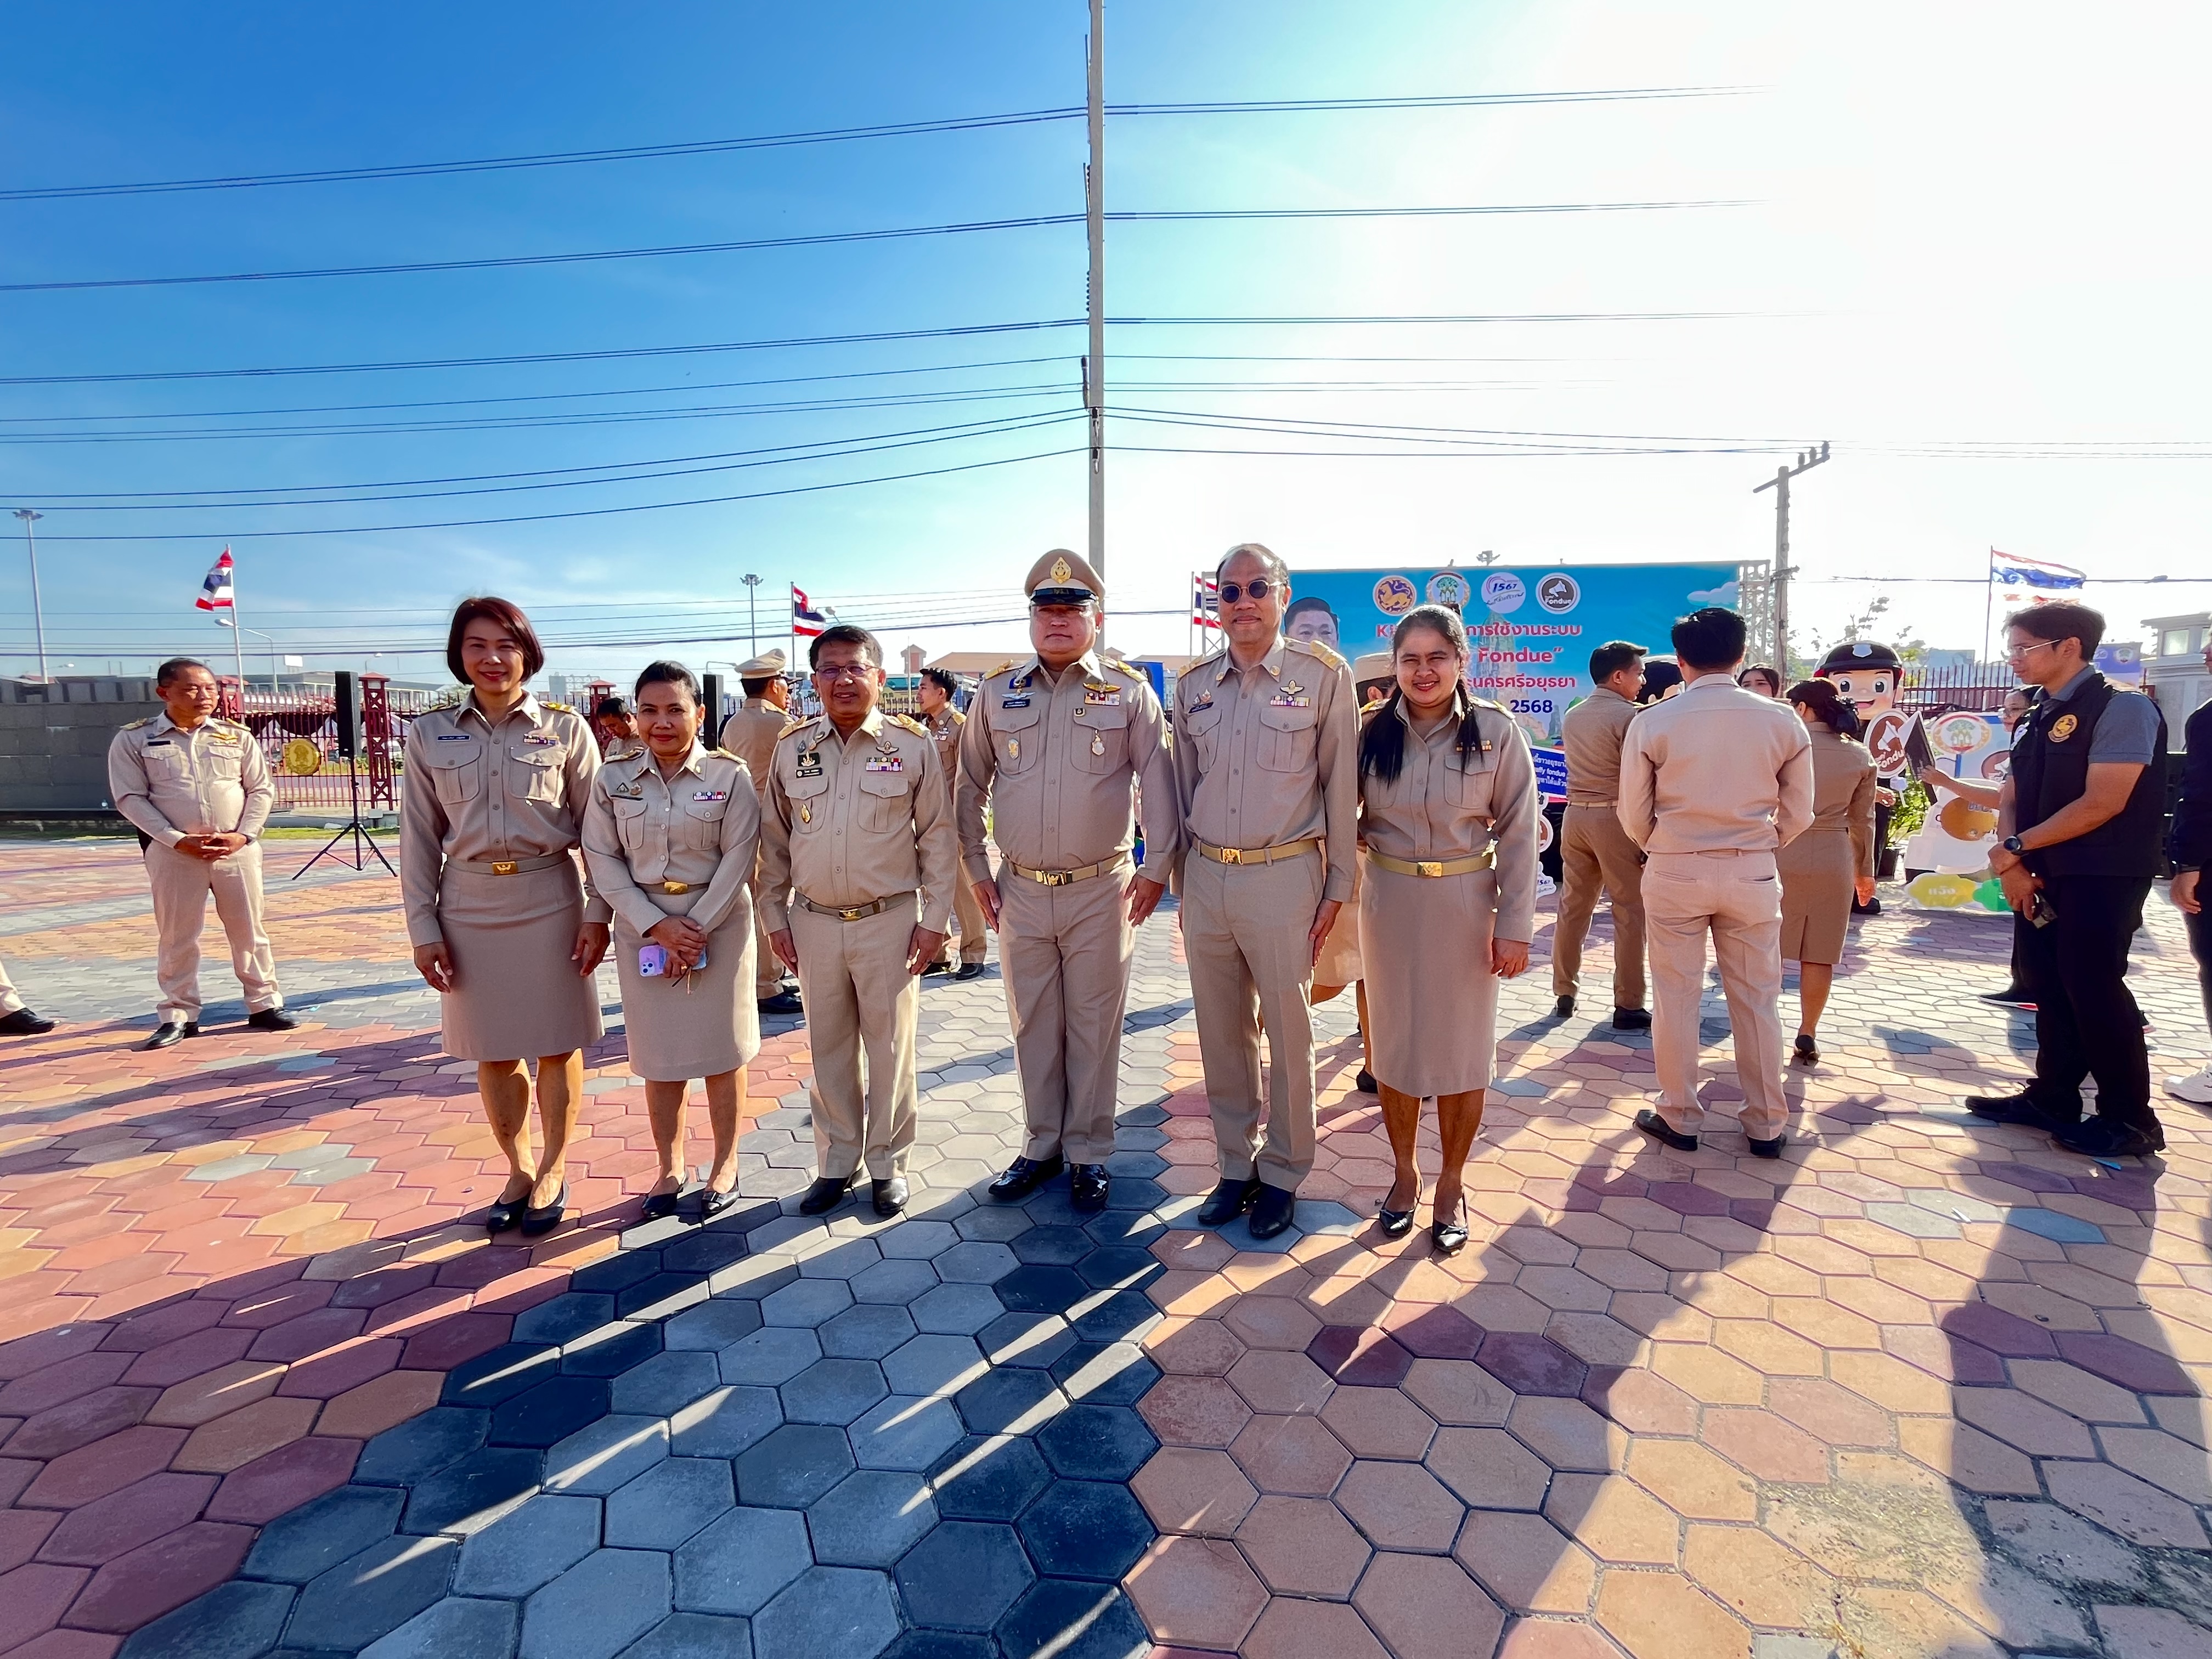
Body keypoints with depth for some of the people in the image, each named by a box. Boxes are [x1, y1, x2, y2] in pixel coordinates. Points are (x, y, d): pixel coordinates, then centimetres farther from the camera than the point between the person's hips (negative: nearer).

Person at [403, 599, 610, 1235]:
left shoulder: (565, 728, -3)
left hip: (549, 899, -2)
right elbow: (420, 837, 5)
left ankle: (553, 1171, 26)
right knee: (491, 1050, 12)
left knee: (556, 1045, 8)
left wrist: (598, 913, -6)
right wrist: (423, 926, 1)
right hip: (469, 905, 2)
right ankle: (518, 1169, 30)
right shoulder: (430, 734, 3)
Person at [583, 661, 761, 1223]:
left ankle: (725, 1165, 24)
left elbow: (738, 858, -8)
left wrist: (699, 927, -15)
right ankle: (669, 1168, 27)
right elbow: (603, 860, -3)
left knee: (721, 1049, 7)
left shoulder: (729, 775, -6)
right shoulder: (612, 779, 0)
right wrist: (658, 925, -13)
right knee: (659, 1054, 10)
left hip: (718, 922, -2)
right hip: (644, 927, 2)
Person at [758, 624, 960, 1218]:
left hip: (890, 920, -2)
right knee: (829, 1051, 14)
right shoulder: (791, 746, 4)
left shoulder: (913, 743, -4)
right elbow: (774, 839, 11)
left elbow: (937, 835, -1)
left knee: (891, 1048, 8)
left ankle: (887, 1164, 26)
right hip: (814, 923, 3)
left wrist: (935, 916, -4)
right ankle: (836, 1163, 31)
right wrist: (775, 916, 9)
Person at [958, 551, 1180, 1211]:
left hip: (1102, 890, -2)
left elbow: (1160, 786, 0)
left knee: (1095, 1027, 8)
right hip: (1020, 891, 3)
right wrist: (978, 870, 7)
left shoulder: (1129, 691, -2)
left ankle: (1089, 1153, 23)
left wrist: (1157, 868, -4)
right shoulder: (996, 691, 5)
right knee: (1033, 1026, 13)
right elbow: (971, 786, 10)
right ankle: (1042, 1145, 29)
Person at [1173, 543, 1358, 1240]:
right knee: (1221, 1033, 13)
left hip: (1283, 875, -4)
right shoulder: (1193, 684, 8)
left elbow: (1340, 784, -2)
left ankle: (1282, 1174, 26)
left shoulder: (1323, 675, -4)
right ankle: (1236, 1166, 30)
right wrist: (1182, 875, 12)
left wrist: (1337, 887, -3)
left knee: (1287, 1033, 8)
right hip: (1206, 876, 4)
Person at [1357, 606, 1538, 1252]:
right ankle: (1404, 1174, 31)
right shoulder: (1373, 732, -2)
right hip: (1390, 900, 2)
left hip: (1466, 902, -1)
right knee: (1394, 1042, 11)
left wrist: (1515, 925, -8)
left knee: (1462, 1047, 8)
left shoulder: (1497, 731, -7)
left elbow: (1518, 833, -5)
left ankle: (1451, 1186, 27)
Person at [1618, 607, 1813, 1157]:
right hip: (1753, 874, 2)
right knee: (1757, 1000, 13)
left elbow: (1634, 815, -3)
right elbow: (1798, 813, 4)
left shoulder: (1652, 722, -8)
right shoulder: (1782, 720, -2)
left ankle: (1679, 1118, 20)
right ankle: (1766, 1126, 24)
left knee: (1676, 998, 9)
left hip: (1674, 872, -2)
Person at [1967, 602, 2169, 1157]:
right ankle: (2052, 1100, 21)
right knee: (2049, 988, 11)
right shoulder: (2039, 718, 13)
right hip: (2040, 876, 8)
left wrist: (2015, 849, -15)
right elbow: (2011, 799, 10)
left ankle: (2130, 1119, 9)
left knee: (2093, 989, -5)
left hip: (2101, 877, -8)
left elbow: (2103, 804, -19)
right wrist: (2013, 866, -6)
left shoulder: (2121, 708, -11)